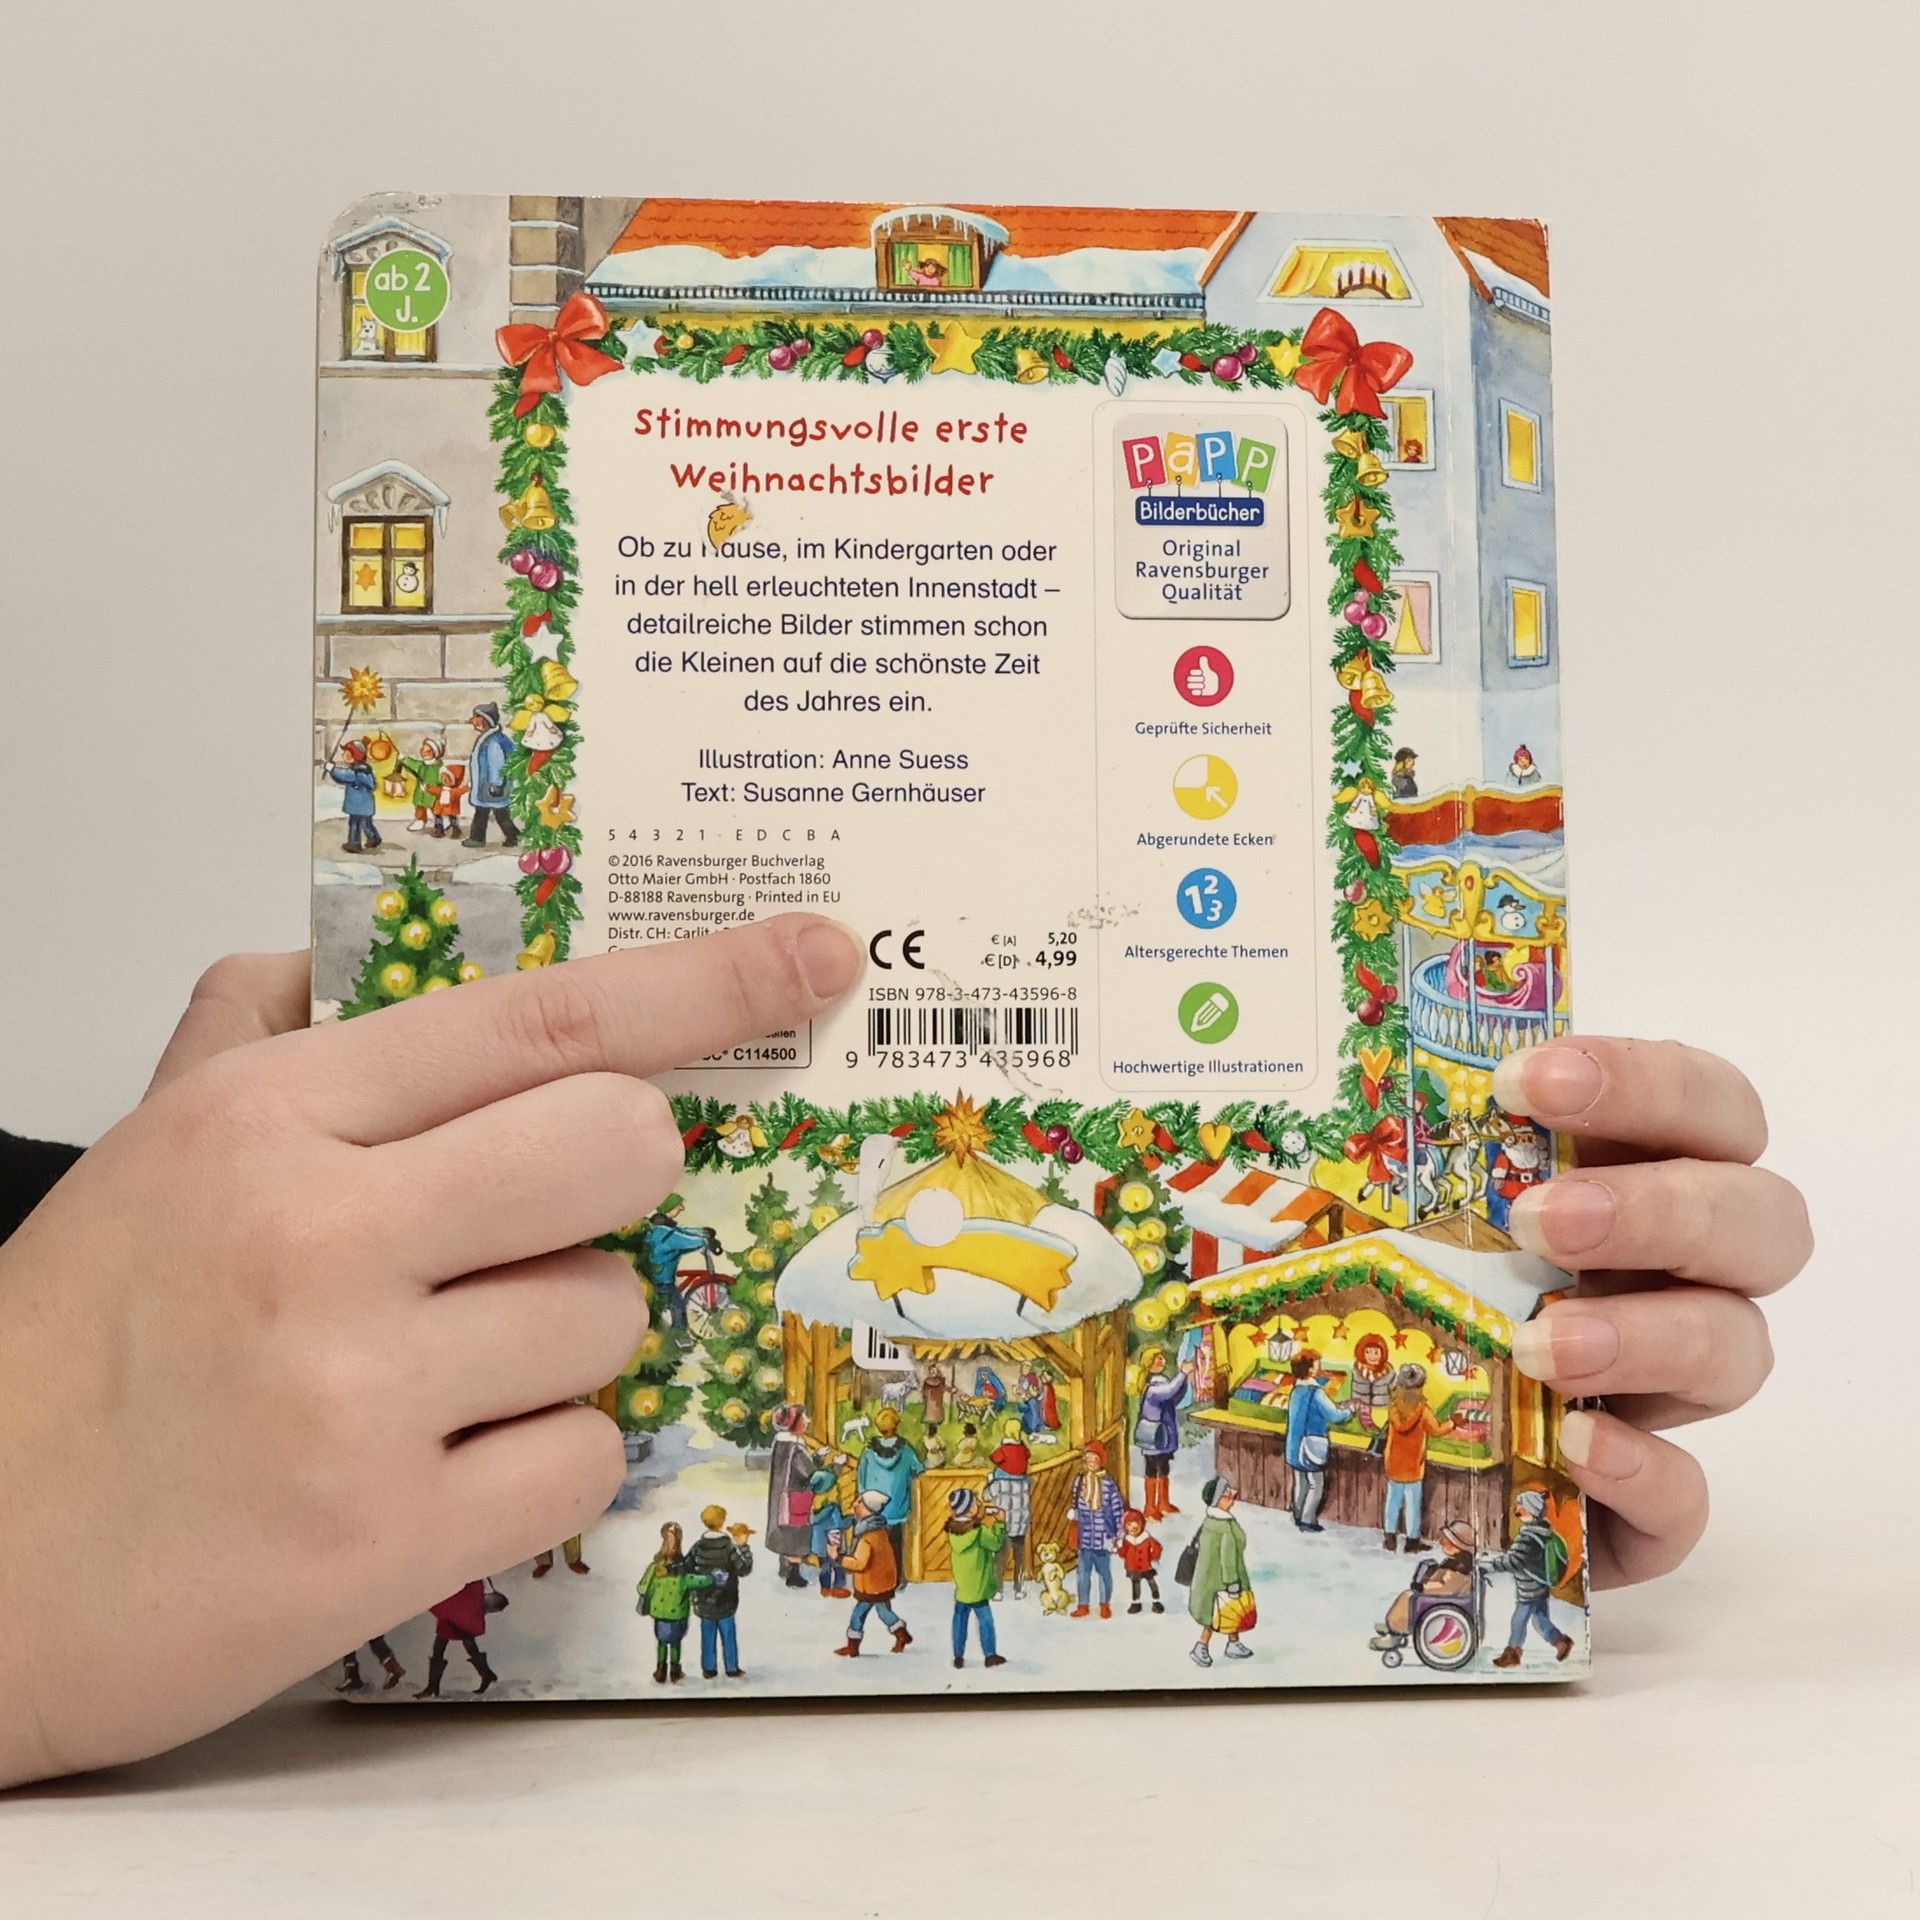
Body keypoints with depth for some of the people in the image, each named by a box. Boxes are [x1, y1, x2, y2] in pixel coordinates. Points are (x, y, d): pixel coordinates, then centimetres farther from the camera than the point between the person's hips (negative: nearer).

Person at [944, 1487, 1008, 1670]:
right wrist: (1000, 1524, -3)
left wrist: (986, 1521, 0)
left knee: (960, 1619, 13)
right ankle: (990, 1655, 16)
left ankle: (958, 1657, 19)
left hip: (960, 1585, 6)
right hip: (977, 1587, -6)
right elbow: (996, 1543, -11)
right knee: (985, 1620, 8)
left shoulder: (953, 1530, -3)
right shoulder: (979, 1532, -23)